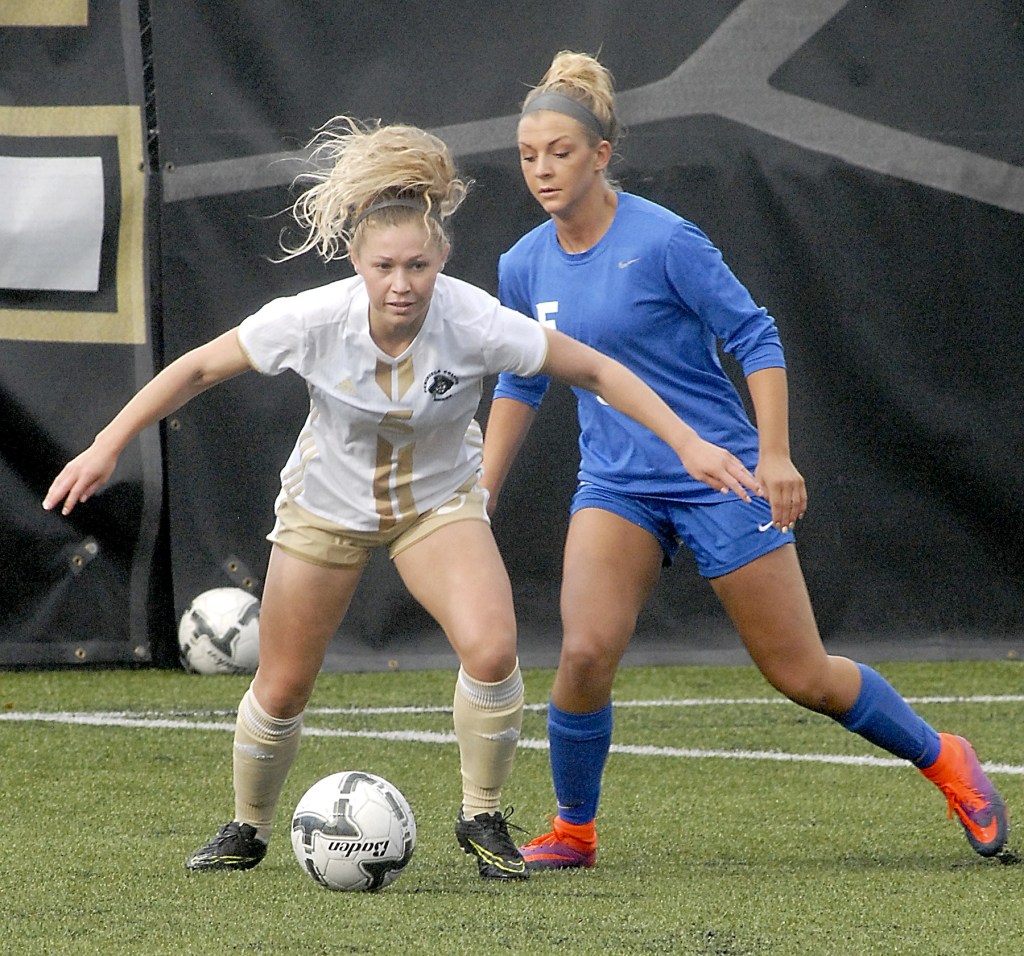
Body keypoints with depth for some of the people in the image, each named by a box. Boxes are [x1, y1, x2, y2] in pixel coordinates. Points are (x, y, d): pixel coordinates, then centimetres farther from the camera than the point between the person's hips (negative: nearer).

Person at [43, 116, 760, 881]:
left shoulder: (476, 324, -30)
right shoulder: (312, 320, -29)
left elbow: (592, 370, -17)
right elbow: (201, 367, -14)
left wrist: (687, 443, -19)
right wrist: (107, 447, -16)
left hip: (439, 501, -1)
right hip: (326, 502, 1)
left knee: (491, 651, -25)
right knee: (280, 691, 7)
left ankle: (483, 819, -3)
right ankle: (247, 831, 36)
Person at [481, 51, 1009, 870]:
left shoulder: (663, 240, -15)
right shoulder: (523, 269, 2)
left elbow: (754, 336, -11)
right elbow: (520, 385, 17)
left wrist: (775, 454, -20)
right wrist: (481, 494, 15)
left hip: (719, 476, -4)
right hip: (617, 486, 4)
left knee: (802, 676, 0)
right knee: (585, 653, -18)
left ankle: (945, 762, 23)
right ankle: (573, 832, 2)